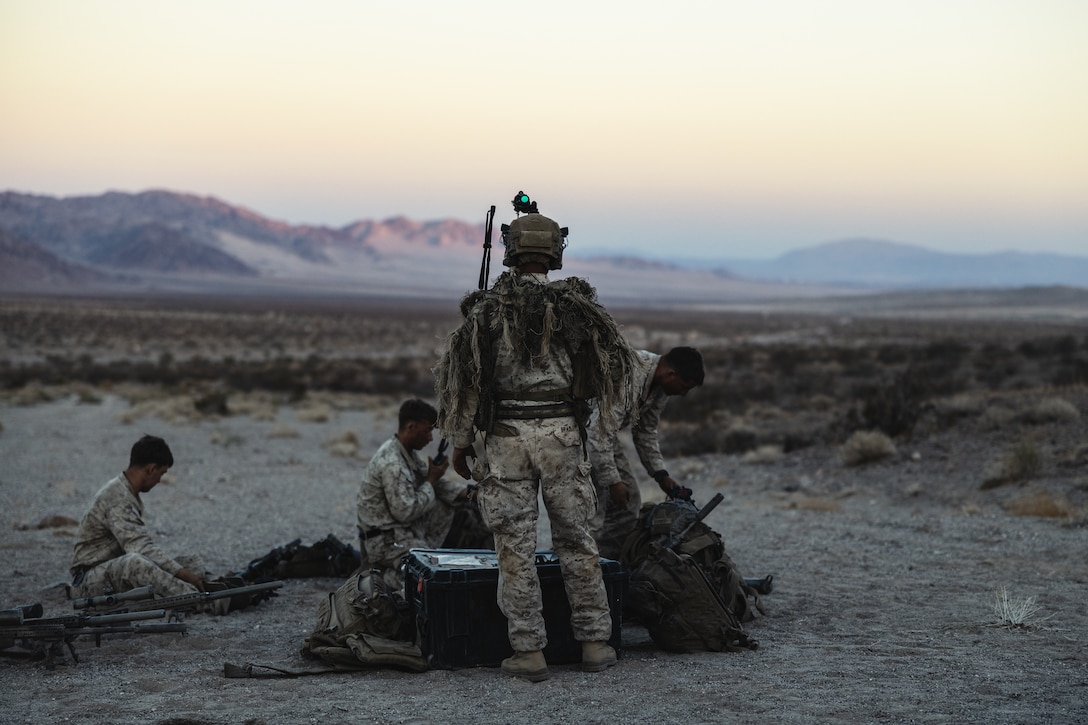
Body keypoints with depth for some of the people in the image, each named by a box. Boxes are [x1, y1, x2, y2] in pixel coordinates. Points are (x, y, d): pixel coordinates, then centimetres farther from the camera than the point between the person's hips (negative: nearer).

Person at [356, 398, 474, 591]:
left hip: (401, 529, 10)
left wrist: (465, 492, -3)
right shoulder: (392, 464, -25)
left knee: (446, 507, 8)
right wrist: (431, 480, -14)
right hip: (386, 540, -10)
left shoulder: (407, 453, 7)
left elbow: (431, 484, 13)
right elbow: (405, 512, -24)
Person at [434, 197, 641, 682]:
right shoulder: (576, 305, 0)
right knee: (576, 540, 11)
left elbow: (461, 375, -2)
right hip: (563, 433, 1)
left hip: (505, 437, -1)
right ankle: (594, 643, 14)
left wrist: (460, 441, 6)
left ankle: (528, 652, 4)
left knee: (516, 548, 3)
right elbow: (614, 362, 9)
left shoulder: (487, 308, -2)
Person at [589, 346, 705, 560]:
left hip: (604, 431, 9)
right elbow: (600, 431, -33)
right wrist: (612, 481, -30)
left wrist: (661, 476, 5)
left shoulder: (661, 384, -4)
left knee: (628, 499, 8)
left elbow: (645, 431, 10)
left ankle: (615, 561, 15)